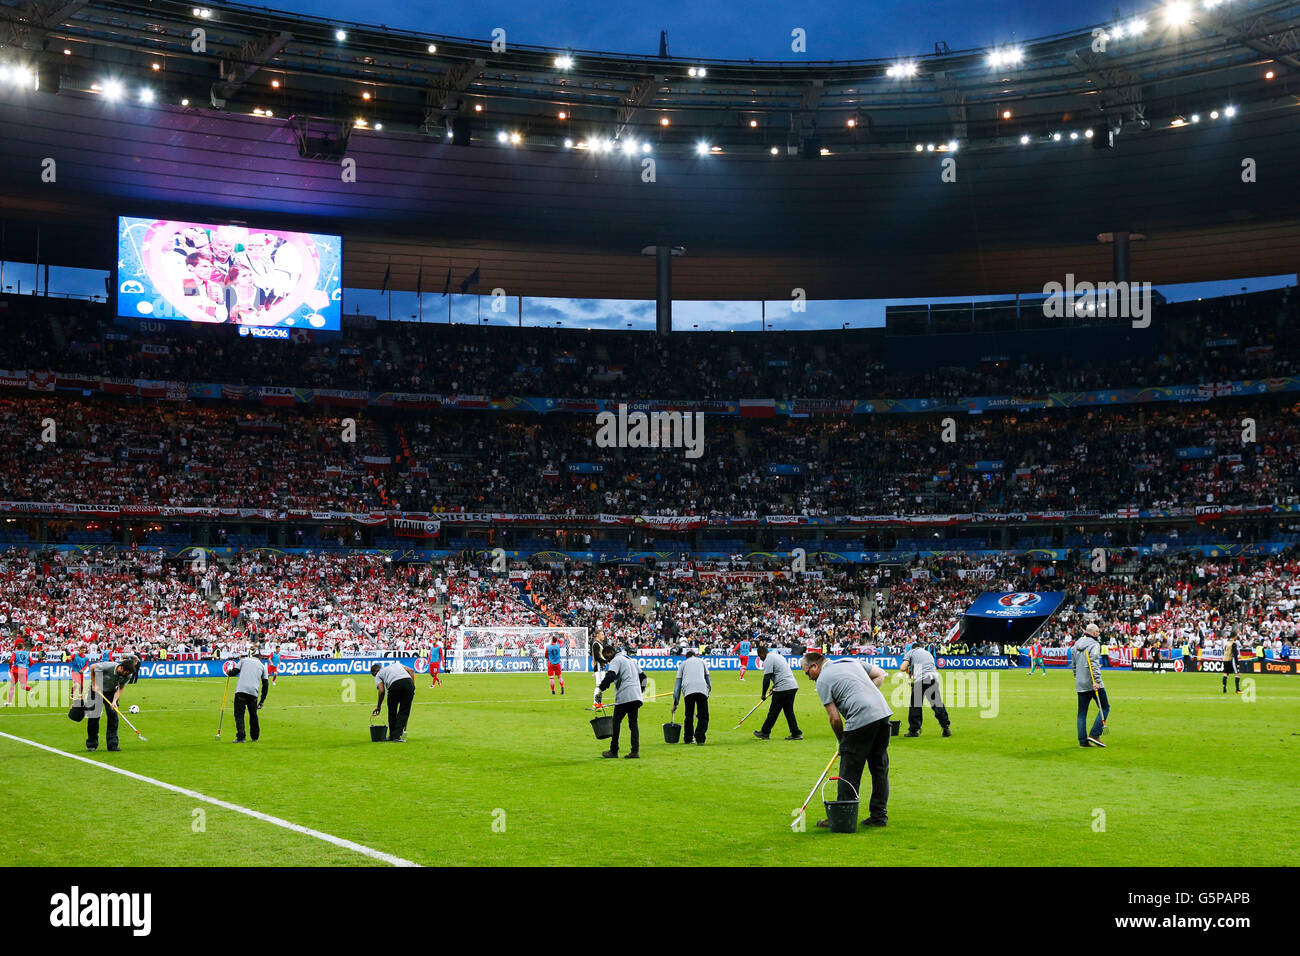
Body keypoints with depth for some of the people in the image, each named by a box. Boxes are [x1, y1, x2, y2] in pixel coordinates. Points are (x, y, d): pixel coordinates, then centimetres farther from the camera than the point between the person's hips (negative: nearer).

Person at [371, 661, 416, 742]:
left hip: (394, 684, -2)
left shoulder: (378, 675, 24)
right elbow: (411, 671, 22)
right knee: (404, 711, 11)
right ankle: (397, 735, 3)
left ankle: (392, 735, 29)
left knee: (392, 711, 19)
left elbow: (382, 691, 7)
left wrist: (378, 707, 16)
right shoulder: (396, 664, 37)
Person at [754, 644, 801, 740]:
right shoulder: (779, 656, 21)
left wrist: (763, 694, -4)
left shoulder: (768, 660, -8)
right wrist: (775, 685, 30)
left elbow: (766, 679, -12)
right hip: (793, 686, 9)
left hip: (783, 689, -9)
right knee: (789, 711, 14)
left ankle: (765, 732, 14)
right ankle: (796, 733, 9)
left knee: (773, 711, 3)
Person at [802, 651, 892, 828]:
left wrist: (841, 740, 12)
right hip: (883, 712, 7)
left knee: (849, 774, 2)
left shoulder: (822, 680, 2)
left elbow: (834, 718, -2)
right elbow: (880, 674, 29)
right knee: (880, 769, 14)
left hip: (861, 720, -7)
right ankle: (879, 815, 18)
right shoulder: (851, 661, 22)